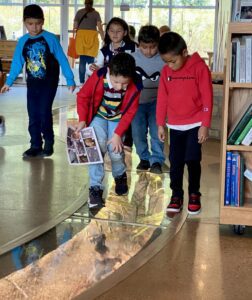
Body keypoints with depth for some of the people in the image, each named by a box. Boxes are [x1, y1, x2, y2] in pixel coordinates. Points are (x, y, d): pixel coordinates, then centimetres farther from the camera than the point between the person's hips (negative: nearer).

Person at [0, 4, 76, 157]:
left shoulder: (50, 39, -11)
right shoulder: (23, 41, 0)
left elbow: (62, 60, -8)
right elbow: (17, 63, 7)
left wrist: (70, 80, -8)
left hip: (49, 82, -4)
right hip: (32, 84, 4)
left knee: (44, 112, -10)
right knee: (33, 115, 5)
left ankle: (48, 142, 8)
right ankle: (36, 145, 15)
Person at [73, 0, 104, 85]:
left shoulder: (79, 12, 10)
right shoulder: (96, 13, 5)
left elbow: (75, 27, 8)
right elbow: (100, 28, -2)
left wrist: (74, 36, 19)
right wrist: (104, 39, 1)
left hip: (81, 36, 1)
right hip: (92, 36, -1)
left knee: (82, 60, 3)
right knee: (91, 60, 2)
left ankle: (82, 83, 0)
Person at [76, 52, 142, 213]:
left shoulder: (135, 86, -28)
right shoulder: (98, 77, -31)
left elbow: (130, 112, -16)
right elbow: (83, 96, -14)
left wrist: (118, 134, -19)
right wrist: (82, 120, -18)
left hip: (118, 119, 0)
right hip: (98, 116, 0)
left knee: (115, 150, -11)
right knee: (98, 147, -18)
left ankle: (120, 176, 22)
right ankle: (96, 188, -11)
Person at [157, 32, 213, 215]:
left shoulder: (200, 68, -13)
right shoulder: (166, 71, 0)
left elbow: (207, 98, -12)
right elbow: (162, 98, 7)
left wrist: (205, 125, -13)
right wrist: (160, 124, 8)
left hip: (195, 124, -4)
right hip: (175, 126, 4)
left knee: (192, 160, -3)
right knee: (176, 162, 5)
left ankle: (194, 194, 16)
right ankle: (176, 195, 17)